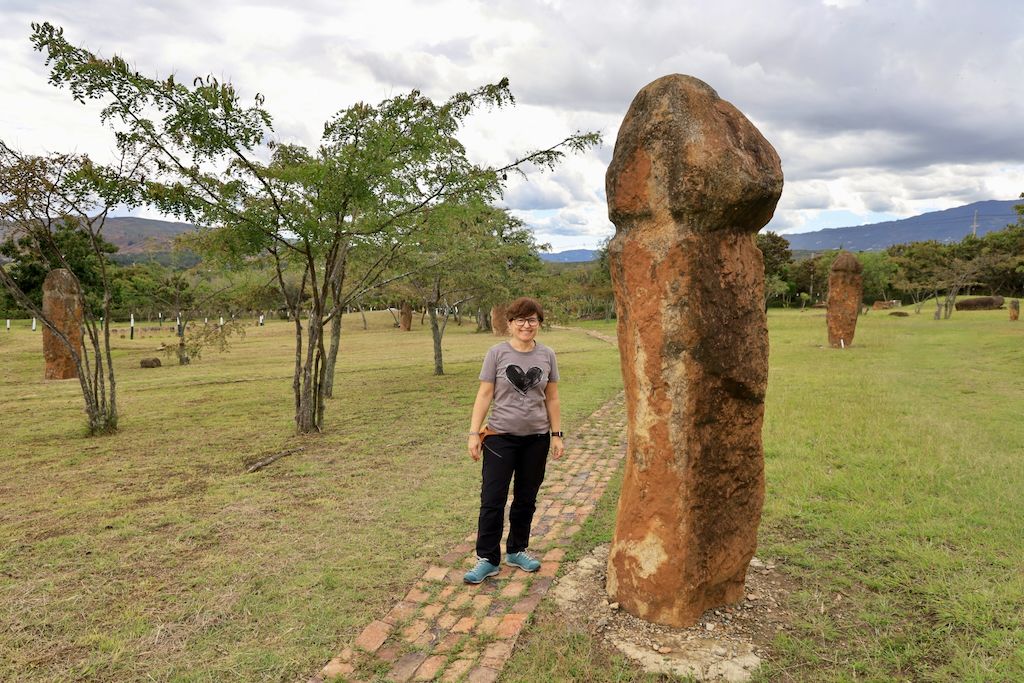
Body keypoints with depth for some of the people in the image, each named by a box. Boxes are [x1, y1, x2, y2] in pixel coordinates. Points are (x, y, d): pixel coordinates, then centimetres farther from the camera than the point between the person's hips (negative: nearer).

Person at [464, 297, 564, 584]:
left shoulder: (547, 355, 2)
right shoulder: (497, 353, -6)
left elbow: (551, 398, 7)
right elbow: (484, 395, -6)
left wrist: (556, 434, 6)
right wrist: (474, 433, -10)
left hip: (536, 438, 3)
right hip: (501, 437, -3)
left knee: (526, 498, 13)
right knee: (492, 500, -1)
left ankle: (517, 550, 31)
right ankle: (487, 559, 12)